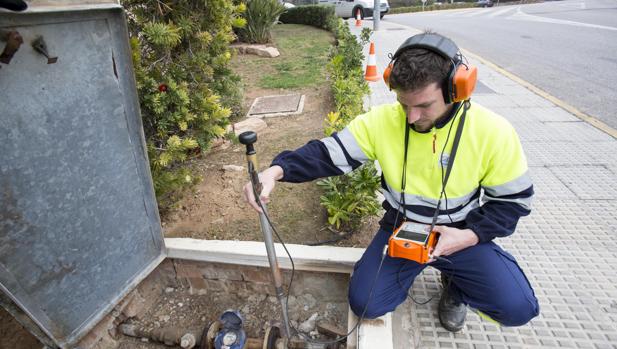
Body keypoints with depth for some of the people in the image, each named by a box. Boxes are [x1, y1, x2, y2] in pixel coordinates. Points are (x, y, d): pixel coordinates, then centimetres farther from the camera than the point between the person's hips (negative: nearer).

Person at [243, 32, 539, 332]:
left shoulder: (494, 132, -17)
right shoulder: (383, 120, -17)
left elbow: (513, 200, -5)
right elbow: (328, 153, -17)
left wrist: (470, 235, -20)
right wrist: (277, 170, -34)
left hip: (459, 235, 0)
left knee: (517, 308, -16)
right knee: (364, 303, -10)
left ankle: (455, 284, 18)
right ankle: (411, 267, 21)